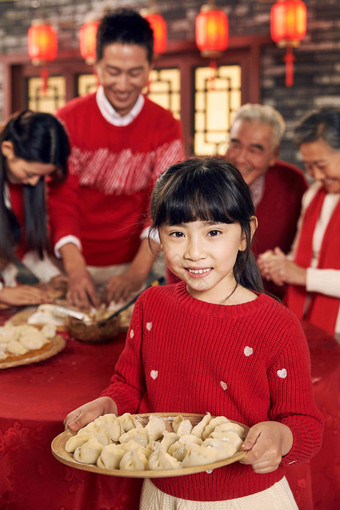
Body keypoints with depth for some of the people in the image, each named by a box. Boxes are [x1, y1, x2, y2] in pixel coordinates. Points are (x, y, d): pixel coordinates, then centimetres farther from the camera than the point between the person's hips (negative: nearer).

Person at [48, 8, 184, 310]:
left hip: (133, 264, 1)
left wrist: (139, 271, -28)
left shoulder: (165, 127, -5)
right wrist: (75, 268, -27)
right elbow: (62, 197, -12)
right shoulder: (69, 120, -7)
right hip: (78, 262, 0)